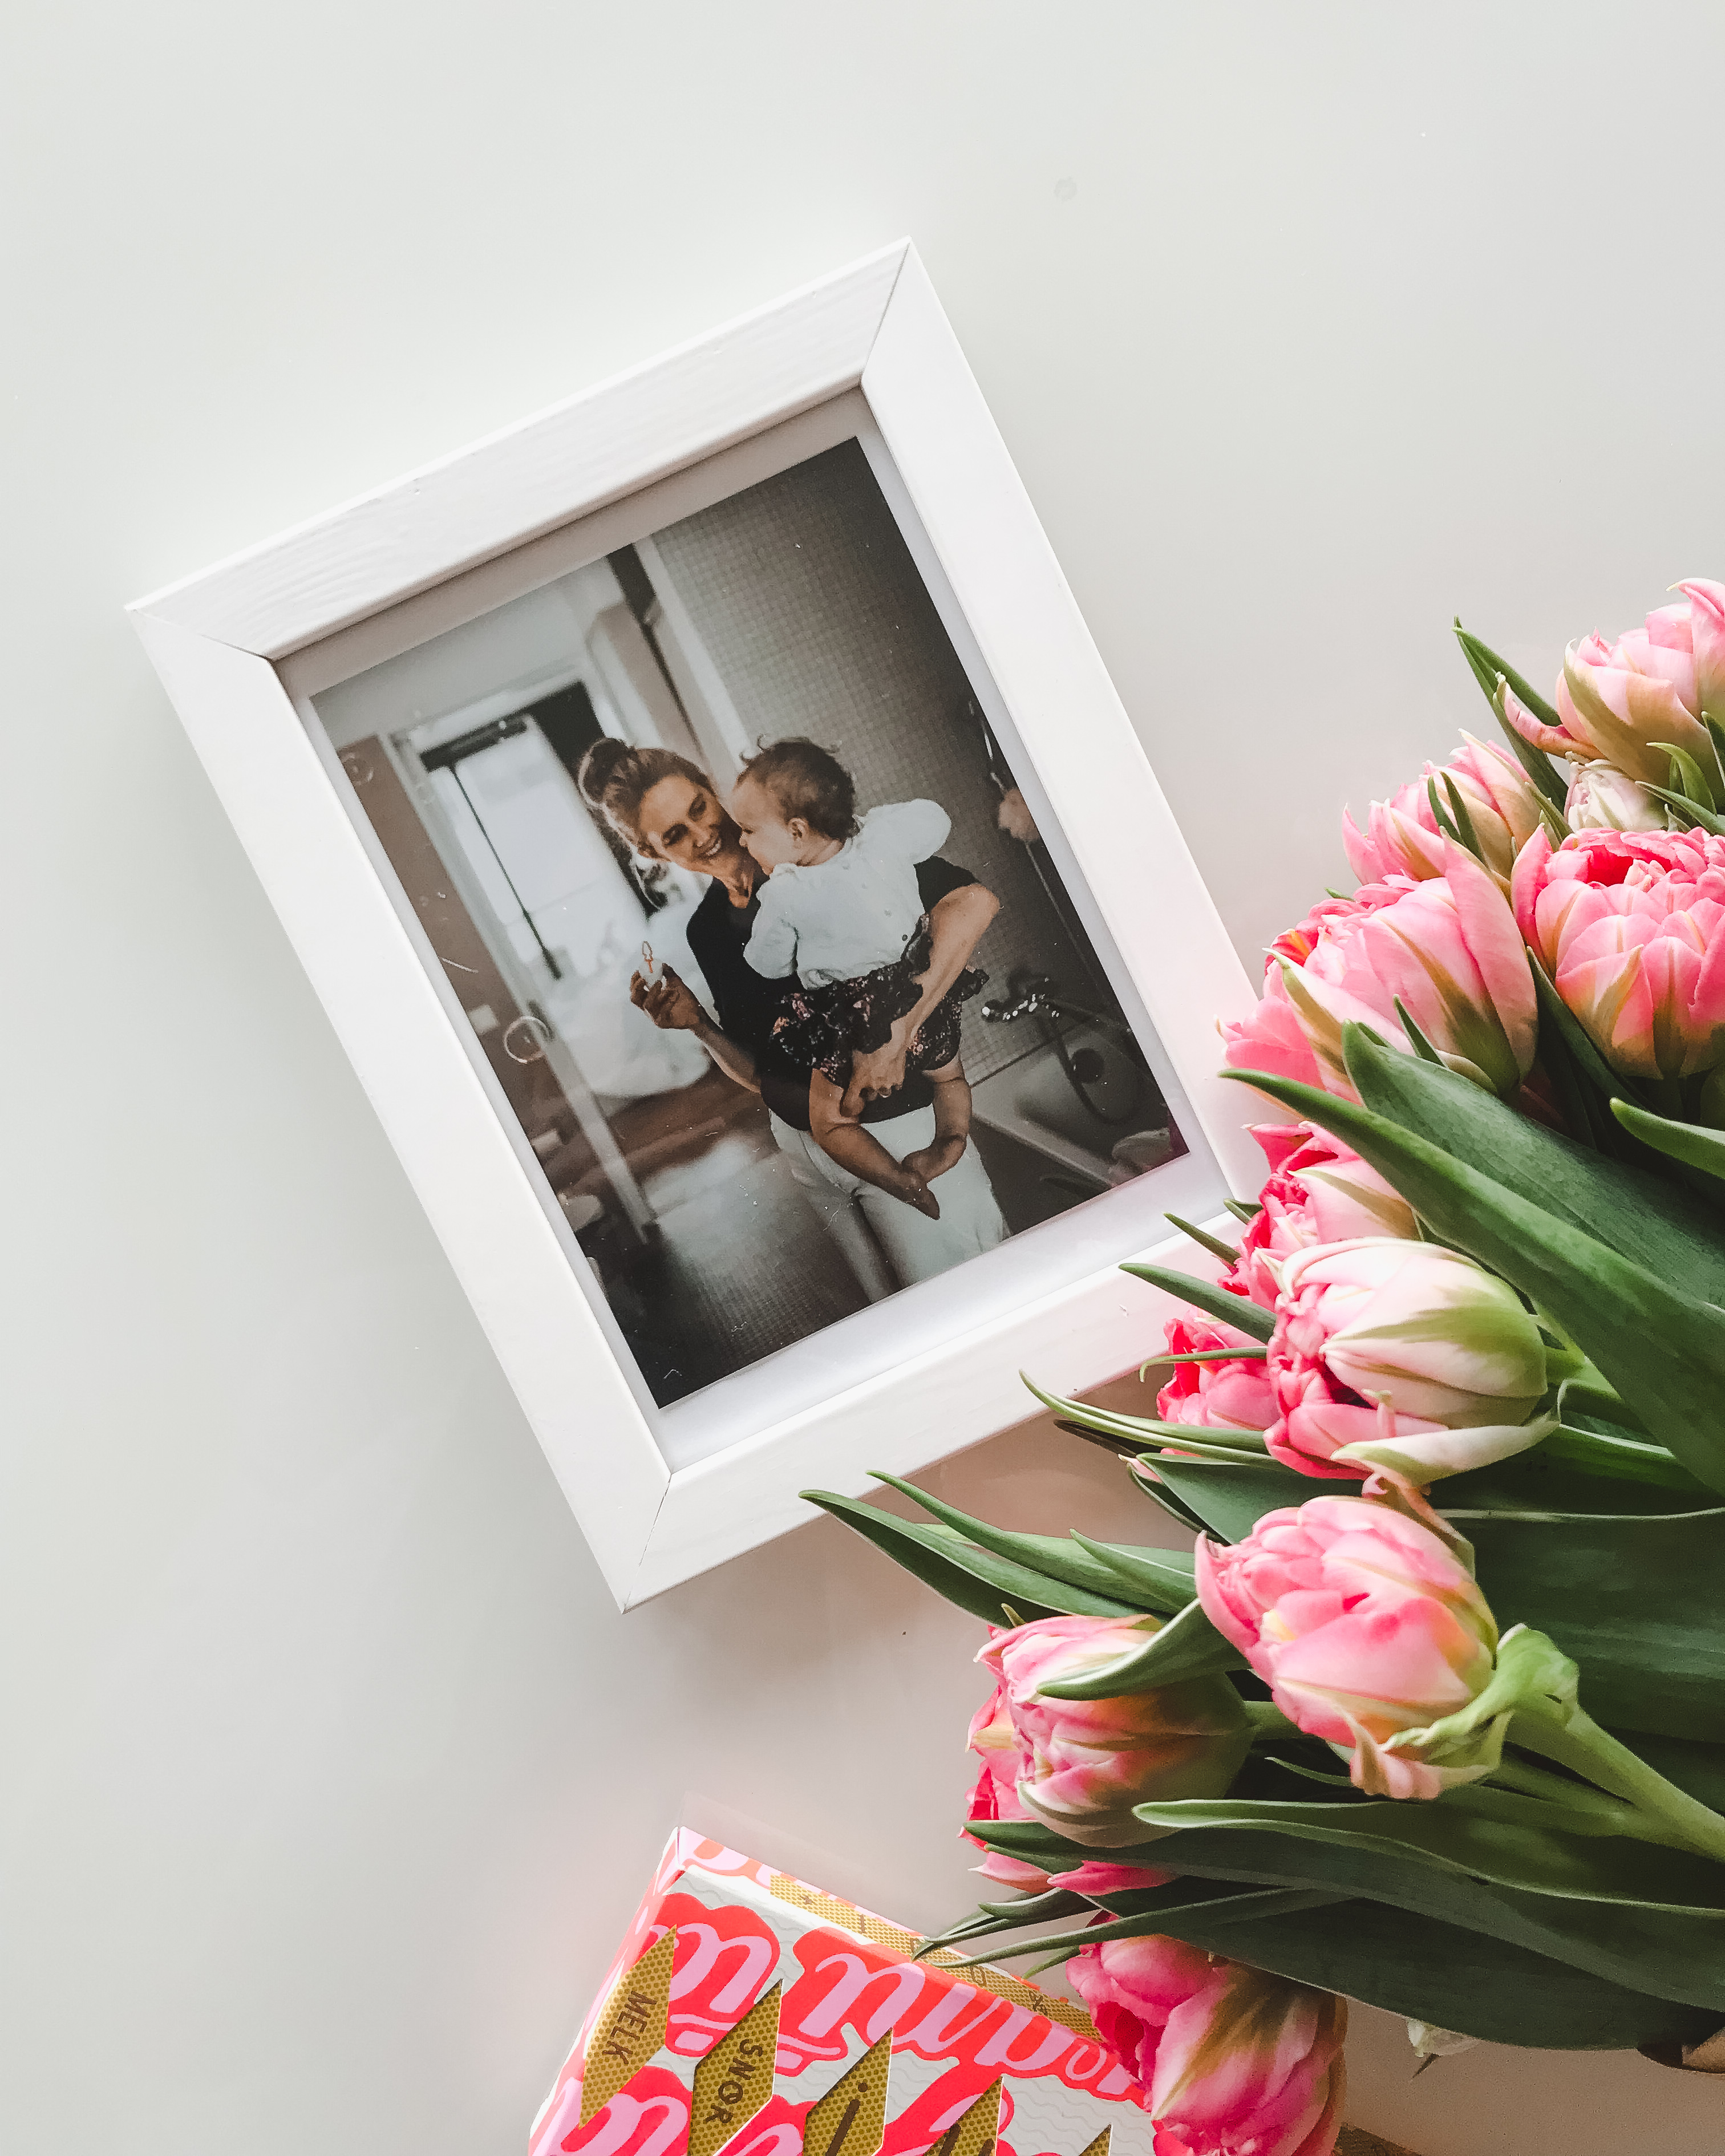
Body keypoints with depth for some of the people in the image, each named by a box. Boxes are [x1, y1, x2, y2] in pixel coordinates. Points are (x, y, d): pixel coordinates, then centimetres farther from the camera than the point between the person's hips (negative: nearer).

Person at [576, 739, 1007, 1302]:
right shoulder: (705, 929, 9)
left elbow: (972, 901, -24)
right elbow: (759, 1075, 12)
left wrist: (895, 1033, -28)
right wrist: (699, 1025, -8)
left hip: (894, 1123, -6)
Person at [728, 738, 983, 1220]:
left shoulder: (783, 896, -22)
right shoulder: (885, 835, -13)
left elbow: (769, 966, -7)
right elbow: (936, 819, 7)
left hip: (851, 1021, -4)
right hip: (922, 989, 5)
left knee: (830, 1123, 13)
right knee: (947, 1075, 32)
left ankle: (900, 1180, -7)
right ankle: (952, 1138, 6)